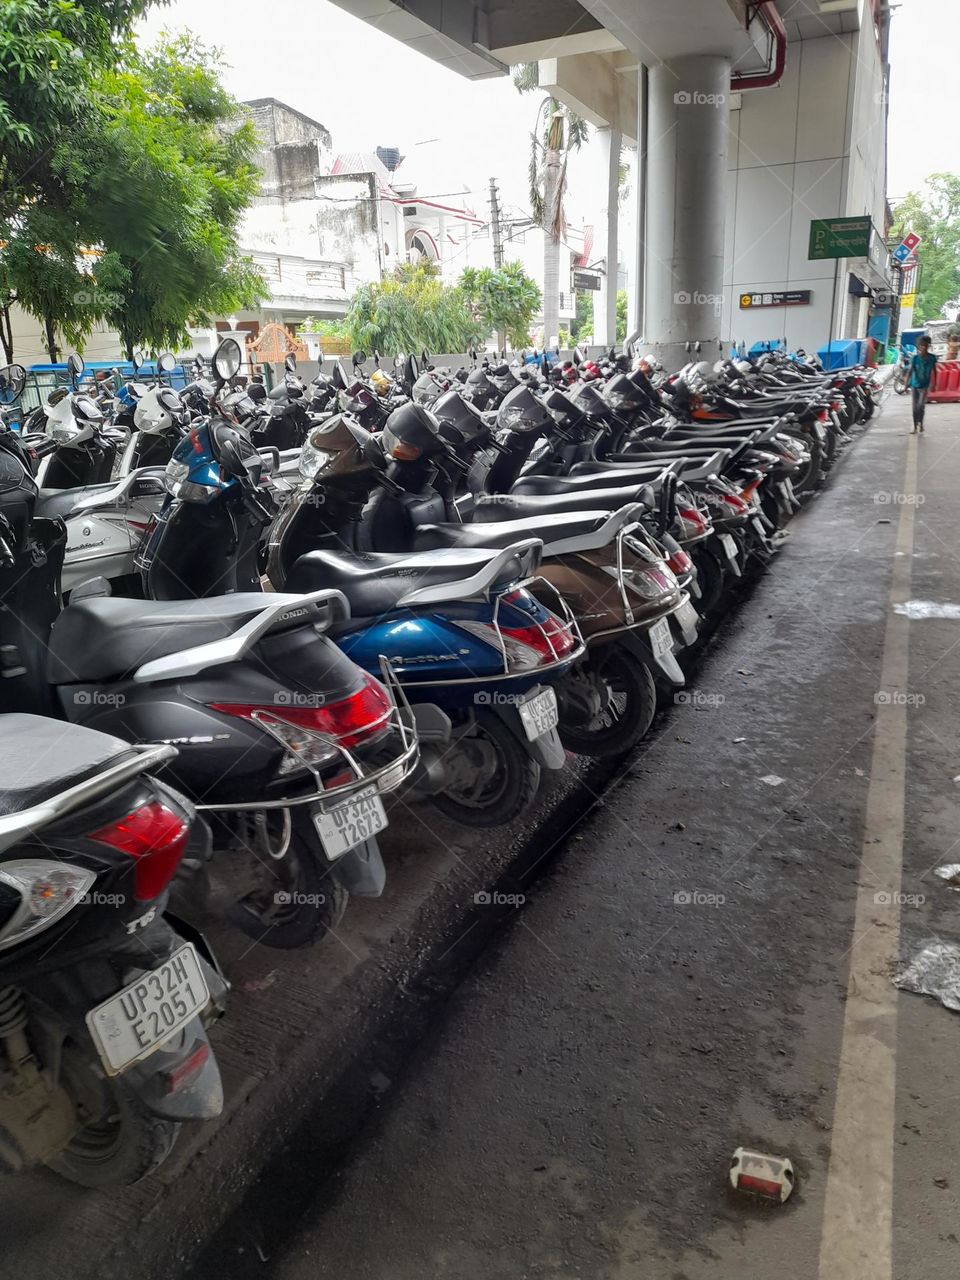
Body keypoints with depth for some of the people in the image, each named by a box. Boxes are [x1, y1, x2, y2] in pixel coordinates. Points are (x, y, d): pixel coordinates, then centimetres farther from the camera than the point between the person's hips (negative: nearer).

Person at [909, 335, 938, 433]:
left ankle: (921, 423, 11)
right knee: (915, 407, 5)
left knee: (920, 406, -12)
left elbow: (934, 371, 5)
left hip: (924, 386, 0)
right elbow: (910, 371, -15)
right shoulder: (915, 358, -10)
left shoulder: (932, 358, -5)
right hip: (914, 385, 0)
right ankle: (915, 427, 14)